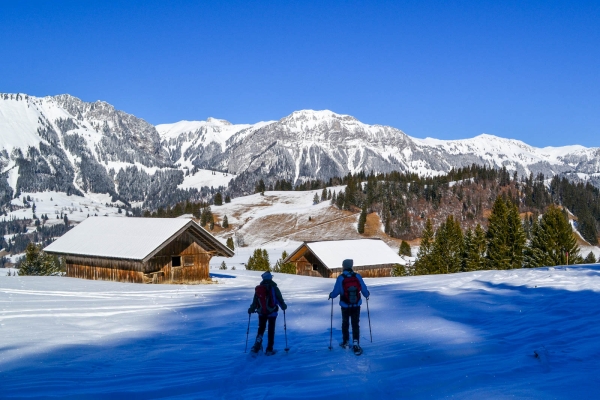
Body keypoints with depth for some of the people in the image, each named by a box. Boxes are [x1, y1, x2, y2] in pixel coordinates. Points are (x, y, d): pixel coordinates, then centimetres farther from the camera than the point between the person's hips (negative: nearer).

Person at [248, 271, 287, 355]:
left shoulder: (258, 289, -1)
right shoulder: (274, 288, -9)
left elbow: (255, 302, 3)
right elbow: (280, 299, -5)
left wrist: (251, 309, 19)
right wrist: (284, 306, 14)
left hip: (261, 313, 2)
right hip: (272, 312, -2)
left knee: (261, 329, 16)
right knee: (271, 330, 7)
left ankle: (257, 345, -6)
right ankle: (269, 350, 8)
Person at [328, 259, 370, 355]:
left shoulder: (341, 278, -14)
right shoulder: (357, 276, -10)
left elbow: (336, 292, -10)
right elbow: (364, 290, -3)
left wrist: (331, 295, 12)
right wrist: (367, 294, 20)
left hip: (345, 306, 0)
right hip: (356, 305, 1)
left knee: (345, 323, 19)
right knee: (355, 324, 7)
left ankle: (346, 342, 29)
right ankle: (355, 344, -4)